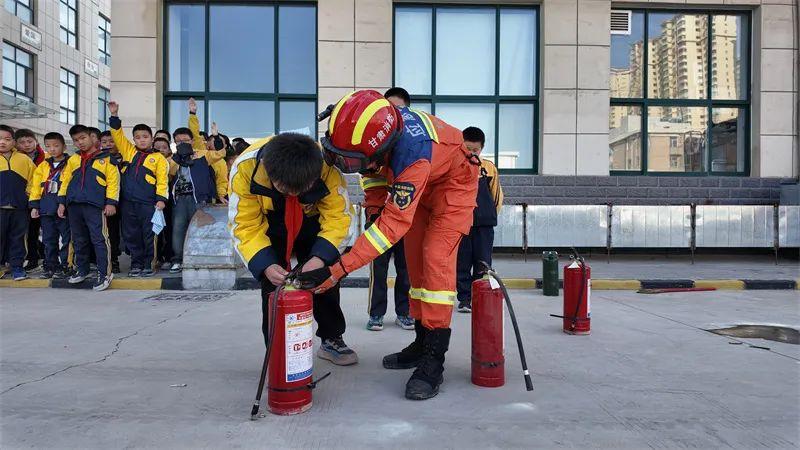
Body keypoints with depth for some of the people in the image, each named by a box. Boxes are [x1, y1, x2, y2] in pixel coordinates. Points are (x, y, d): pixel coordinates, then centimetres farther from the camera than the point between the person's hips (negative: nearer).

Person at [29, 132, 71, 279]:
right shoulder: (43, 166, 13)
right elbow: (36, 186, 14)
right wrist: (34, 206, 7)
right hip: (46, 209, 5)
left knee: (66, 239, 1)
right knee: (49, 239, 11)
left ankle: (64, 266, 9)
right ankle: (50, 265, 19)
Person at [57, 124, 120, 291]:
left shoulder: (105, 158, 4)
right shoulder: (72, 160, 18)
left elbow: (113, 180, -2)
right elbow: (65, 181, 20)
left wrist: (111, 202, -9)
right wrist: (62, 202, 12)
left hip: (95, 205, -5)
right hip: (74, 205, 6)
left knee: (99, 239, -9)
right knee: (79, 240, 13)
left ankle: (104, 273, -5)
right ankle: (82, 269, 26)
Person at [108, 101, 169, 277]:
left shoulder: (158, 157, 3)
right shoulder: (128, 151, 14)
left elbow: (162, 180, -3)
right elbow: (118, 135, 14)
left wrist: (161, 199, -11)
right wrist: (114, 116, 5)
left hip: (149, 203, -4)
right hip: (128, 202, 4)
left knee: (149, 235, 1)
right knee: (131, 235, 9)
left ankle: (150, 264, 11)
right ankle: (136, 264, 19)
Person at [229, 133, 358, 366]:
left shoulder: (328, 169, -37)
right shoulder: (245, 168, -37)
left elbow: (338, 218, -28)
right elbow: (245, 226, -29)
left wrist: (320, 258, -43)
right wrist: (266, 265, -42)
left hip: (311, 223, 1)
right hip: (268, 226, -1)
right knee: (273, 283, -11)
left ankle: (332, 339, 24)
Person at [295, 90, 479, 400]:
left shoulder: (412, 153, -44)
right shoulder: (368, 127, -24)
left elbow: (394, 223, -44)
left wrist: (339, 269, -46)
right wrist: (377, 196, -5)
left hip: (453, 180, -7)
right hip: (415, 184, 8)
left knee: (436, 258, -20)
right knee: (415, 260, 6)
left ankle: (434, 360, -15)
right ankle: (422, 342, 18)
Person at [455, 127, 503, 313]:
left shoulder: (489, 167, 2)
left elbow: (497, 194, 11)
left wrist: (490, 214, 10)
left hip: (484, 224, 1)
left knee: (483, 263, 6)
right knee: (462, 263, 5)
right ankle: (464, 298, 16)